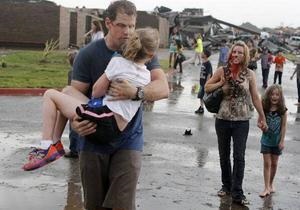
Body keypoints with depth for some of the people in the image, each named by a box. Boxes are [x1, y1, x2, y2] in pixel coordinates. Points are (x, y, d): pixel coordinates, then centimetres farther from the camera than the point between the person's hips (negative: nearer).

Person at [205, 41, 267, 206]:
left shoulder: (249, 74, -3)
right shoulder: (222, 71, -2)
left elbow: (255, 97, 3)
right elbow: (207, 88, 6)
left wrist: (262, 117, 6)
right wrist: (222, 82, -10)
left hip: (242, 121, -1)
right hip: (223, 119, 2)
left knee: (239, 157, -4)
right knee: (224, 155, 14)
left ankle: (237, 193, 3)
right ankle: (226, 186, 32)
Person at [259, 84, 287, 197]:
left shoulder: (282, 110, -9)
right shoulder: (264, 108, -8)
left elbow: (284, 126, -5)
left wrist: (282, 141, -7)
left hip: (277, 141, 0)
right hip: (266, 140, 0)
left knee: (274, 164, 12)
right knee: (267, 163, 1)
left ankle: (271, 184, 29)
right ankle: (267, 188, 4)